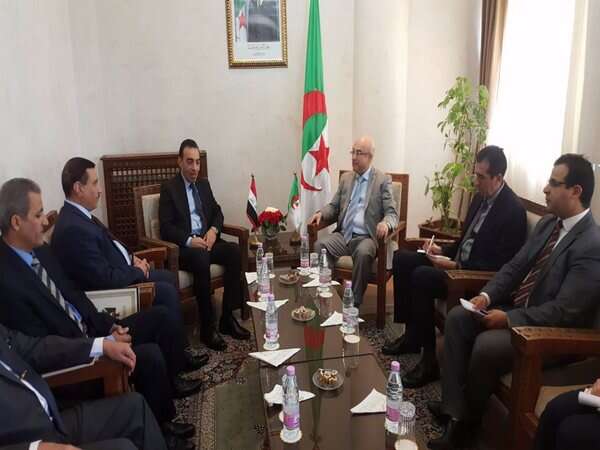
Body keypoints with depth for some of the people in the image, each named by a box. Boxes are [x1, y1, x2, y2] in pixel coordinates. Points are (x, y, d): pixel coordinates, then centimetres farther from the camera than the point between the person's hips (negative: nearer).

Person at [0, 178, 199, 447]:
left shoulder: (39, 250, 1)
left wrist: (109, 325, 0)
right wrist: (105, 343, -19)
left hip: (90, 330, 9)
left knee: (158, 316, 7)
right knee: (149, 355, -22)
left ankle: (171, 379, 28)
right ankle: (160, 425, 6)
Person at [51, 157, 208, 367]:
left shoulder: (78, 214, 2)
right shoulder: (73, 229, -30)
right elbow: (106, 279, -29)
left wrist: (132, 258, 2)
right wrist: (137, 271, -14)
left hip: (122, 273, 10)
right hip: (107, 290, -10)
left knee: (168, 277, 14)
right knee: (167, 291, -9)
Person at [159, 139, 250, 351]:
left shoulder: (204, 184, 17)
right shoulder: (169, 188, 0)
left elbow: (217, 212, 18)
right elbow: (166, 227, -7)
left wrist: (213, 230, -4)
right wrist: (189, 240, -21)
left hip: (207, 240, 6)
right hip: (184, 247, -5)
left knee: (234, 250, -23)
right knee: (201, 257, -37)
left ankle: (228, 317, -16)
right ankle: (207, 327, -26)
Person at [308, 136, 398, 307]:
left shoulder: (383, 180, 2)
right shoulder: (346, 178, 17)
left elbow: (392, 213, -4)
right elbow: (334, 206, 20)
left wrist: (385, 223, -29)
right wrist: (321, 213, -4)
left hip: (366, 238, -4)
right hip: (342, 235, 4)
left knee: (363, 253, -36)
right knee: (320, 245, -25)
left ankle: (355, 302, -21)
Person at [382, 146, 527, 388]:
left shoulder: (513, 210, -18)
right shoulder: (481, 196, 9)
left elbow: (500, 265, -21)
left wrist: (455, 265, -23)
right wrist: (443, 250, 4)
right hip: (459, 261, 10)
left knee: (422, 276, -29)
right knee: (402, 258, 2)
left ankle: (430, 358, -17)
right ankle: (412, 334, 7)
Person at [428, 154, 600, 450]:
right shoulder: (548, 223, 6)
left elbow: (565, 312, -25)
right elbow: (515, 266, 8)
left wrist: (508, 319, -24)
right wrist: (487, 295, -8)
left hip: (549, 330, -9)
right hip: (515, 307, 9)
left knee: (486, 345, -28)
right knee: (458, 318, -7)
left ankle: (468, 416, 2)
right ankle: (454, 408, -6)